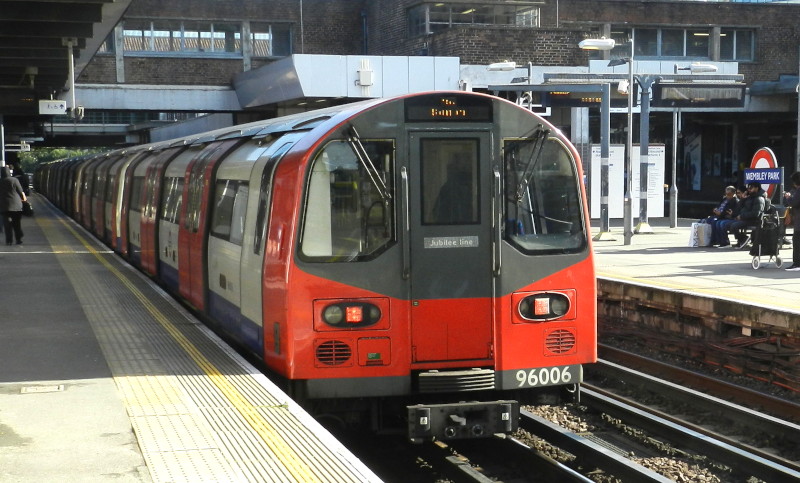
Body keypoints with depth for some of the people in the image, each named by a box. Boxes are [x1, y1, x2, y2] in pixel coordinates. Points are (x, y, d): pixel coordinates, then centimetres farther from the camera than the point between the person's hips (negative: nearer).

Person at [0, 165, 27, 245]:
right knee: (17, 223, 9)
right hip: (16, 205, -1)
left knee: (7, 223, 4)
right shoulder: (14, 180, -5)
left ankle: (8, 240, -1)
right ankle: (19, 240, 11)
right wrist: (24, 198, 18)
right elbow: (21, 192, -1)